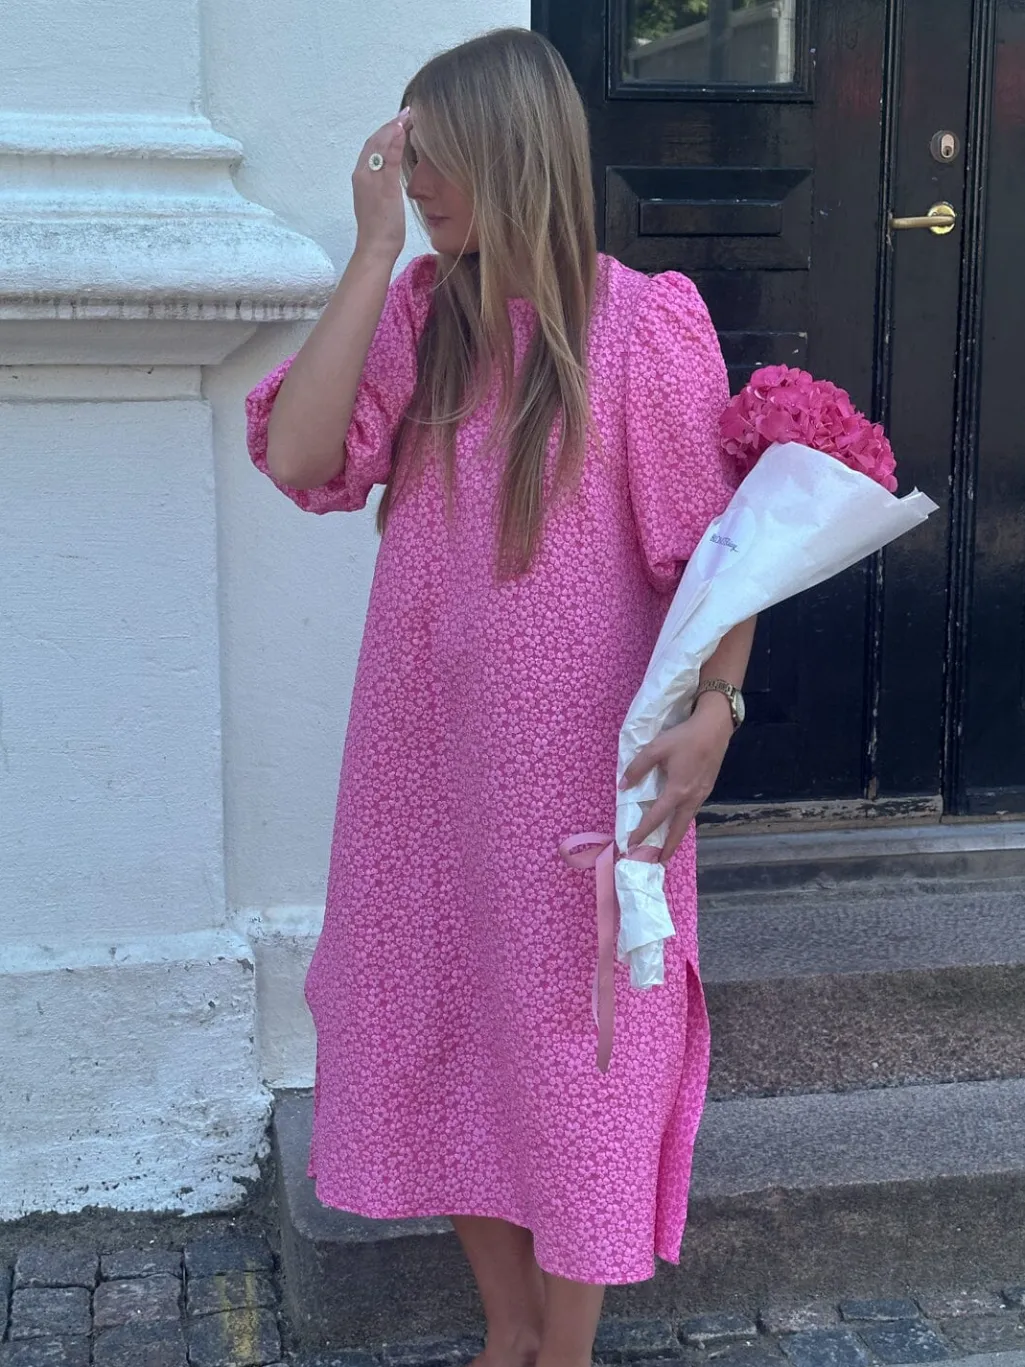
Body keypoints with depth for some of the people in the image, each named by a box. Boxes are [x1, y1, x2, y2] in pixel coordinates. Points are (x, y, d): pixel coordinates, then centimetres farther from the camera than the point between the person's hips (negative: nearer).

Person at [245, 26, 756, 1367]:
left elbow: (715, 540, -11)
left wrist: (712, 707, -26)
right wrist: (372, 252, -12)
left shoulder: (641, 325, -11)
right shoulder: (416, 312, 3)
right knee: (442, 1028, 15)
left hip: (574, 757, -5)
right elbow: (295, 454, -11)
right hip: (427, 747, 6)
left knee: (569, 1040, 8)